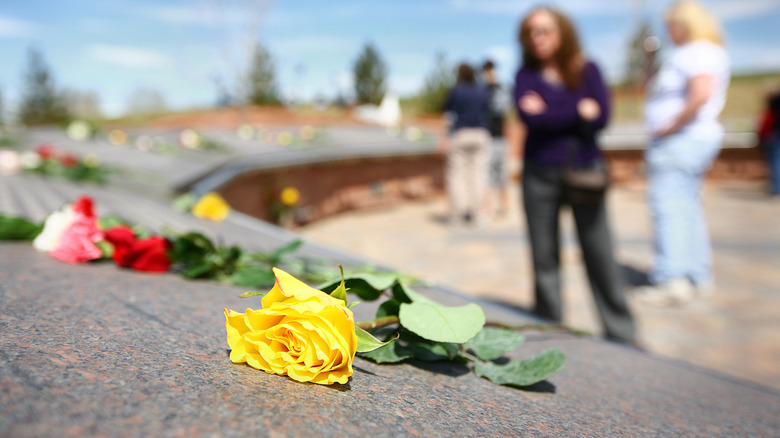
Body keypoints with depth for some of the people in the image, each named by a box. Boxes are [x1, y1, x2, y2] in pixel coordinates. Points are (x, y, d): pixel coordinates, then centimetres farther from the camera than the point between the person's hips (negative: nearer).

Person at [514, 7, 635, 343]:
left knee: (600, 256, 0)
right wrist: (578, 111, -7)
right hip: (540, 175, 1)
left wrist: (551, 114, -9)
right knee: (544, 258, 6)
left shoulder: (587, 71, 6)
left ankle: (621, 334, 13)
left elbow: (600, 117, -8)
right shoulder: (527, 75, 6)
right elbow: (530, 118, -12)